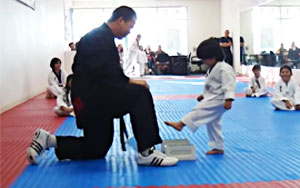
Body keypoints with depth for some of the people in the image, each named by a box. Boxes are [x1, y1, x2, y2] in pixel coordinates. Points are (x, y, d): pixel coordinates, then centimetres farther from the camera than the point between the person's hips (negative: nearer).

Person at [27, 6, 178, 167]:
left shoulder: (101, 36, 19)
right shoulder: (102, 37, -14)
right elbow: (103, 72, -25)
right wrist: (128, 81, -20)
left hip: (92, 96, 11)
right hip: (92, 97, -11)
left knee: (98, 148, 15)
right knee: (140, 94, -22)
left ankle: (48, 140, 19)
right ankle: (146, 152, -18)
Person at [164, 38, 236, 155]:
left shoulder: (224, 69, -19)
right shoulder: (213, 69, 15)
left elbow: (229, 85, -27)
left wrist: (228, 100, -34)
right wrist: (204, 95, 22)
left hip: (218, 100, -11)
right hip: (212, 98, 11)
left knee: (199, 110, -21)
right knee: (212, 123, 13)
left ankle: (181, 124, -24)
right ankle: (218, 147, 22)